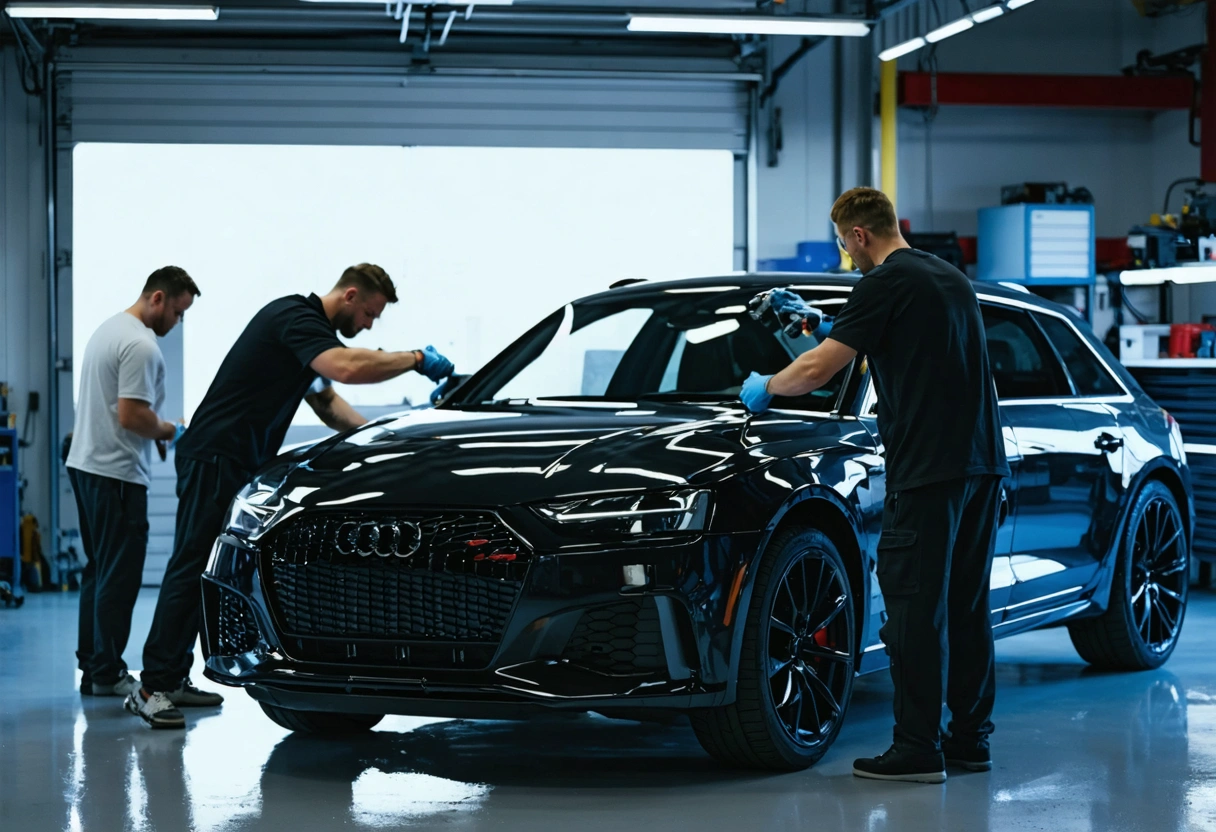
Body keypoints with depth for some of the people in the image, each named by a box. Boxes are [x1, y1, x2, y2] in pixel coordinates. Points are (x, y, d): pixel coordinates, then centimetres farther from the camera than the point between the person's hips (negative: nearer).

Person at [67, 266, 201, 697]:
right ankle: (107, 674, -2)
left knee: (98, 570, 15)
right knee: (119, 576, -5)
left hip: (85, 464, 11)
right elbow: (131, 416, -24)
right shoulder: (141, 345, -19)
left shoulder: (109, 329, 15)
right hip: (117, 472, -11)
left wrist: (154, 431, 15)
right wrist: (170, 431, -7)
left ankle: (92, 666, 19)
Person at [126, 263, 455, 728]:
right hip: (214, 457, -11)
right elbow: (348, 368, -34)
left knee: (204, 569, 10)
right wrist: (416, 359, -23)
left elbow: (326, 402, 25)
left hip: (239, 463, 11)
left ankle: (173, 678, 13)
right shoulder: (296, 319, -16)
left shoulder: (310, 327, 18)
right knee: (190, 567, -12)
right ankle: (152, 689, -13)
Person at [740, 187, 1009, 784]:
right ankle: (970, 739, 17)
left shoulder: (884, 284, -9)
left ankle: (917, 750, -3)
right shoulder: (953, 280, 18)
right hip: (982, 462, 9)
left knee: (915, 606, -5)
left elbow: (817, 369, -12)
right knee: (966, 603, 13)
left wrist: (765, 387, 7)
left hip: (927, 468, -9)